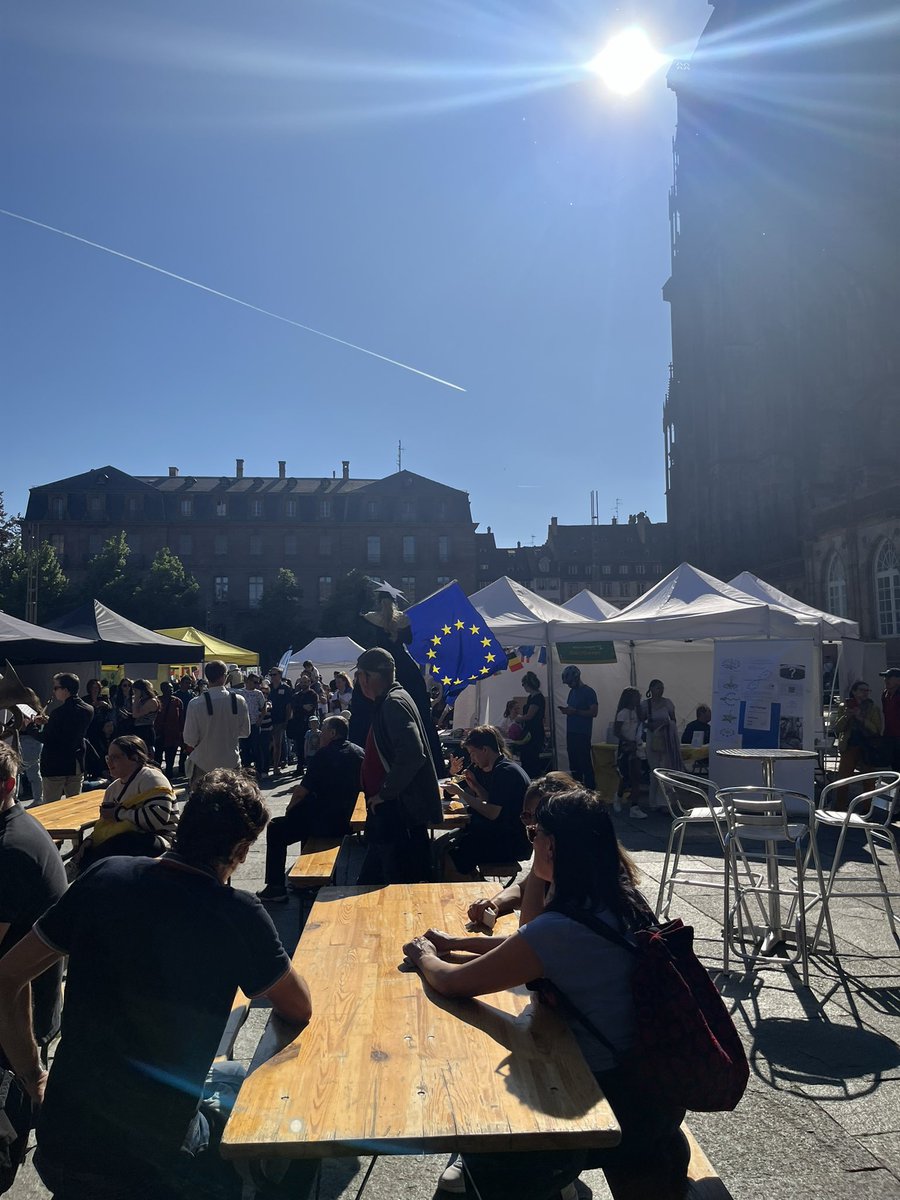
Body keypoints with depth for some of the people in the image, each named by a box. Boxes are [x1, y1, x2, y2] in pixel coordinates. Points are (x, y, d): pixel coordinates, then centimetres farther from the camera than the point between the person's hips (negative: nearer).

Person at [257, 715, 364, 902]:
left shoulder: (324, 754, -16)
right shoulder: (358, 752, 5)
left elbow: (302, 790, -15)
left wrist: (290, 807, 5)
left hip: (326, 823, -8)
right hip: (345, 820, 8)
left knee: (275, 829, 9)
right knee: (306, 810, 33)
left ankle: (276, 888, 8)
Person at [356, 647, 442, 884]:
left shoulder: (394, 703, -18)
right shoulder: (387, 702, 15)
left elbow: (412, 754, -30)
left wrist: (384, 793, -20)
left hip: (399, 810, -11)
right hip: (389, 812, 11)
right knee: (369, 882, 18)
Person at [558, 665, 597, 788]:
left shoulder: (589, 692, -8)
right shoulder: (572, 692, 16)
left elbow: (593, 712, -14)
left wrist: (575, 711, -21)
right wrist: (565, 710, 1)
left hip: (583, 734, -8)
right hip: (571, 732, 8)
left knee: (585, 763, -6)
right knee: (573, 763, 9)